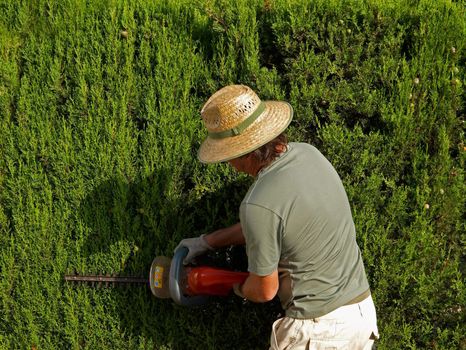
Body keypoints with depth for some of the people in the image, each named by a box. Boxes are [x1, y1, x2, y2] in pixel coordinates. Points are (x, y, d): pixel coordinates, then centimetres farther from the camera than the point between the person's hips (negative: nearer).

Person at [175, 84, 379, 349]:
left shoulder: (258, 205, -25)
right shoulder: (307, 153, -1)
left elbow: (264, 290, -11)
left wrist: (239, 290, 13)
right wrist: (206, 242, 24)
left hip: (320, 328, -8)